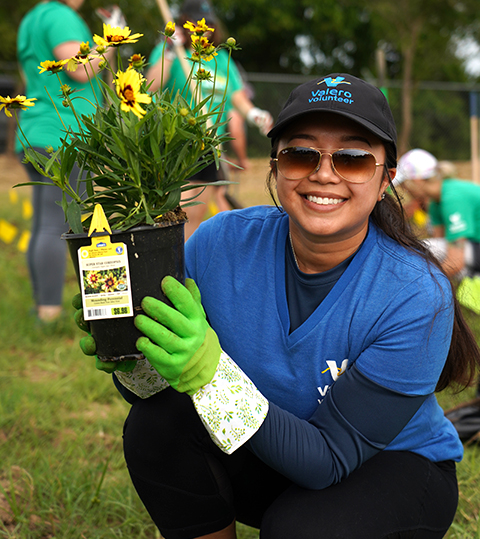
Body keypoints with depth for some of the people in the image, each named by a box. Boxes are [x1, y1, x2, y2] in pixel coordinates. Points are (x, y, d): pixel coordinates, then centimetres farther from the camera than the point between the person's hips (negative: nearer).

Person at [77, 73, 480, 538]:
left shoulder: (417, 297, -27)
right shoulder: (222, 243, -17)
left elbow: (330, 460, -28)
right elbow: (155, 390, -6)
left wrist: (210, 374, -41)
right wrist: (132, 361, -30)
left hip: (394, 466, -3)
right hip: (265, 463, 3)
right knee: (158, 423, -22)